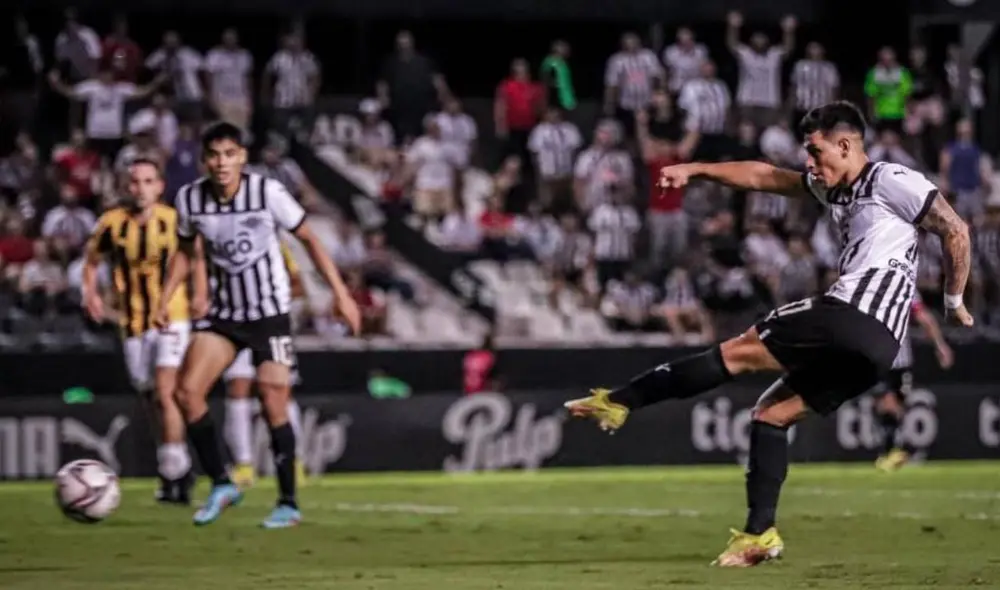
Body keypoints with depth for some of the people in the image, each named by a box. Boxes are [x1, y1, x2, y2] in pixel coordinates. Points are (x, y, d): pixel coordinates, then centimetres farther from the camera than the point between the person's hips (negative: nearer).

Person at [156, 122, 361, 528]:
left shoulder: (268, 192, -16)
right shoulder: (189, 199, -6)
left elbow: (309, 239, -6)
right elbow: (186, 251, 12)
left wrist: (340, 293, -9)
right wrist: (165, 300, 2)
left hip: (270, 313, -4)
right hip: (223, 313, 4)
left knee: (273, 405, -8)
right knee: (187, 391, -9)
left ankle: (288, 503, 5)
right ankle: (221, 485, 5)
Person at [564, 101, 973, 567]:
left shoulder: (891, 181, -3)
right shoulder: (831, 189, 24)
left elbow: (956, 231, -4)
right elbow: (765, 177, 27)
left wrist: (954, 301, 1)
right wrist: (695, 170, 20)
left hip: (854, 317, -9)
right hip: (871, 343, 9)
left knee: (736, 352, -5)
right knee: (770, 413, 13)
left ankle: (618, 403, -3)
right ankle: (759, 535, 6)